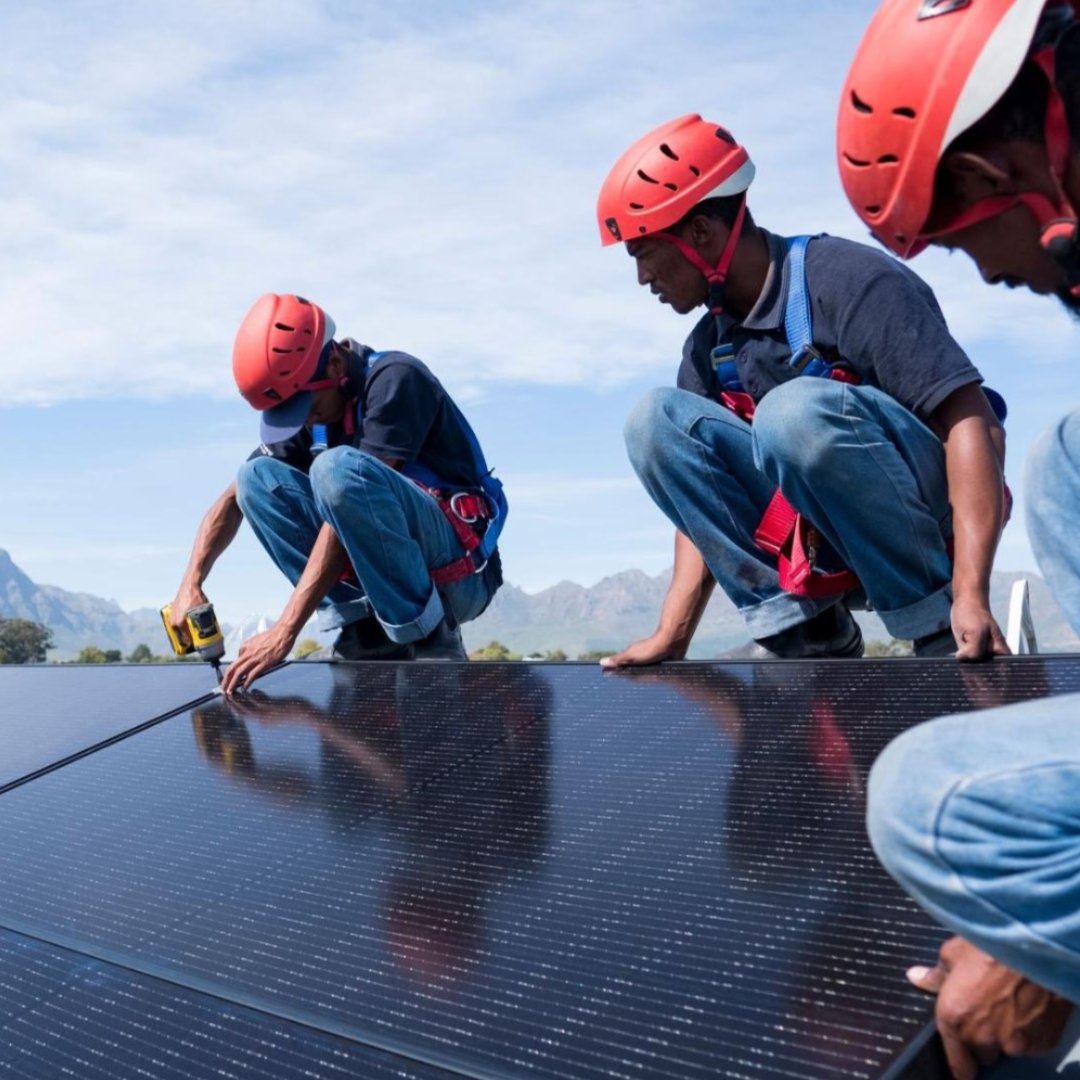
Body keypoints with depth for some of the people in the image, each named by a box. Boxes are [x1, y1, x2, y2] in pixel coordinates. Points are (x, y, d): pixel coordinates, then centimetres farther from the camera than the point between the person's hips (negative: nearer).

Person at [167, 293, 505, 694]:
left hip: (459, 573, -7)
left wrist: (284, 630, -28)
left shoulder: (395, 378, -17)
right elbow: (232, 501, 10)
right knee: (257, 476, -4)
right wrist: (190, 585, -8)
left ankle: (427, 636, -18)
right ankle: (363, 625, -8)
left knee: (337, 467, -31)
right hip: (384, 573, 7)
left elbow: (351, 509, -25)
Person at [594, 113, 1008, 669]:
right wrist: (673, 634, -6)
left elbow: (974, 424, -23)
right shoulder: (708, 350, 7)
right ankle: (798, 625, -11)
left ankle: (941, 624, -16)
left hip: (928, 515, -6)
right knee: (657, 419, -8)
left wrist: (971, 596, -33)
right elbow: (704, 496, 6)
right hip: (822, 538, 6)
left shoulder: (849, 281, -16)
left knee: (797, 408, -34)